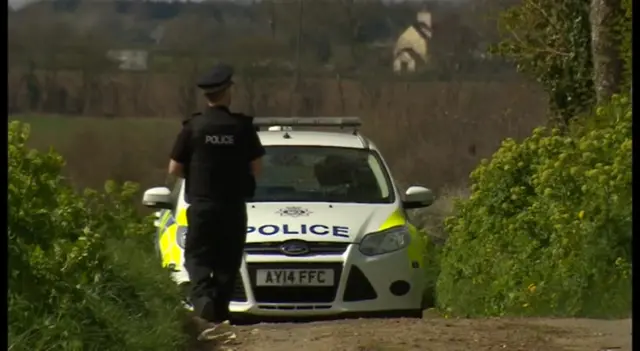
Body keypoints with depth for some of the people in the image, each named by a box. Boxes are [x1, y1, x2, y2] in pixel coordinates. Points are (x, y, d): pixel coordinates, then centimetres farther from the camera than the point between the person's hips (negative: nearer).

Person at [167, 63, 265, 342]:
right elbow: (256, 168, 0)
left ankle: (203, 304, -21)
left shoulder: (193, 127, -5)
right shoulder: (242, 127, -4)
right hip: (233, 206, 1)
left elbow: (174, 169, -3)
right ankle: (219, 316, 12)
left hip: (201, 205, -1)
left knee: (197, 258, 4)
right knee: (227, 263, 11)